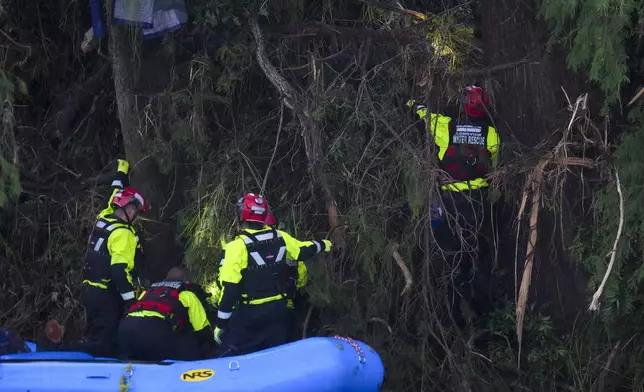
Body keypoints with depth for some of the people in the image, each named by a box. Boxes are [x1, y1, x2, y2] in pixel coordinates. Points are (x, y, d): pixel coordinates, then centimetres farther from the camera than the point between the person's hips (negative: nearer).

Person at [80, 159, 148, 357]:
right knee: (105, 343, -14)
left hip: (90, 289, 10)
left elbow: (117, 195, 30)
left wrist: (122, 172, 45)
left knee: (95, 336, 17)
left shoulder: (105, 217, 9)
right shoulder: (123, 233, -18)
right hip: (107, 294, -10)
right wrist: (131, 299, -22)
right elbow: (120, 269, -24)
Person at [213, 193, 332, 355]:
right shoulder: (281, 238, 0)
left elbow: (230, 288, -18)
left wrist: (221, 324, -13)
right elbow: (303, 250, 19)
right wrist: (322, 245, 41)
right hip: (279, 309, 6)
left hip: (249, 313, -6)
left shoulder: (238, 245, -17)